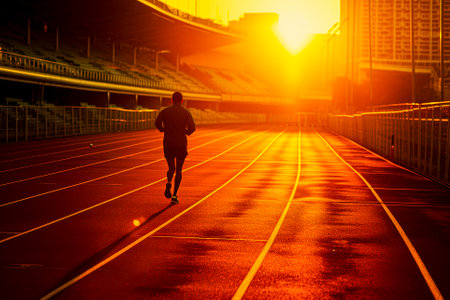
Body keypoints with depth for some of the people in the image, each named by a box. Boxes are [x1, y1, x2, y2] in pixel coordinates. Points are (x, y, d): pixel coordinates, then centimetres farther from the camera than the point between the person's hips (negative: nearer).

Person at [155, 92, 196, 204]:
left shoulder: (165, 111, 2)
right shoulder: (186, 112, 0)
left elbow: (157, 123, -13)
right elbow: (192, 127, -12)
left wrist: (163, 129, 7)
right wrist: (187, 132, 10)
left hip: (168, 144, 1)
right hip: (181, 144, -1)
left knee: (171, 168, 15)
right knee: (179, 170, 11)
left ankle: (169, 183, -18)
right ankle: (174, 196, 3)